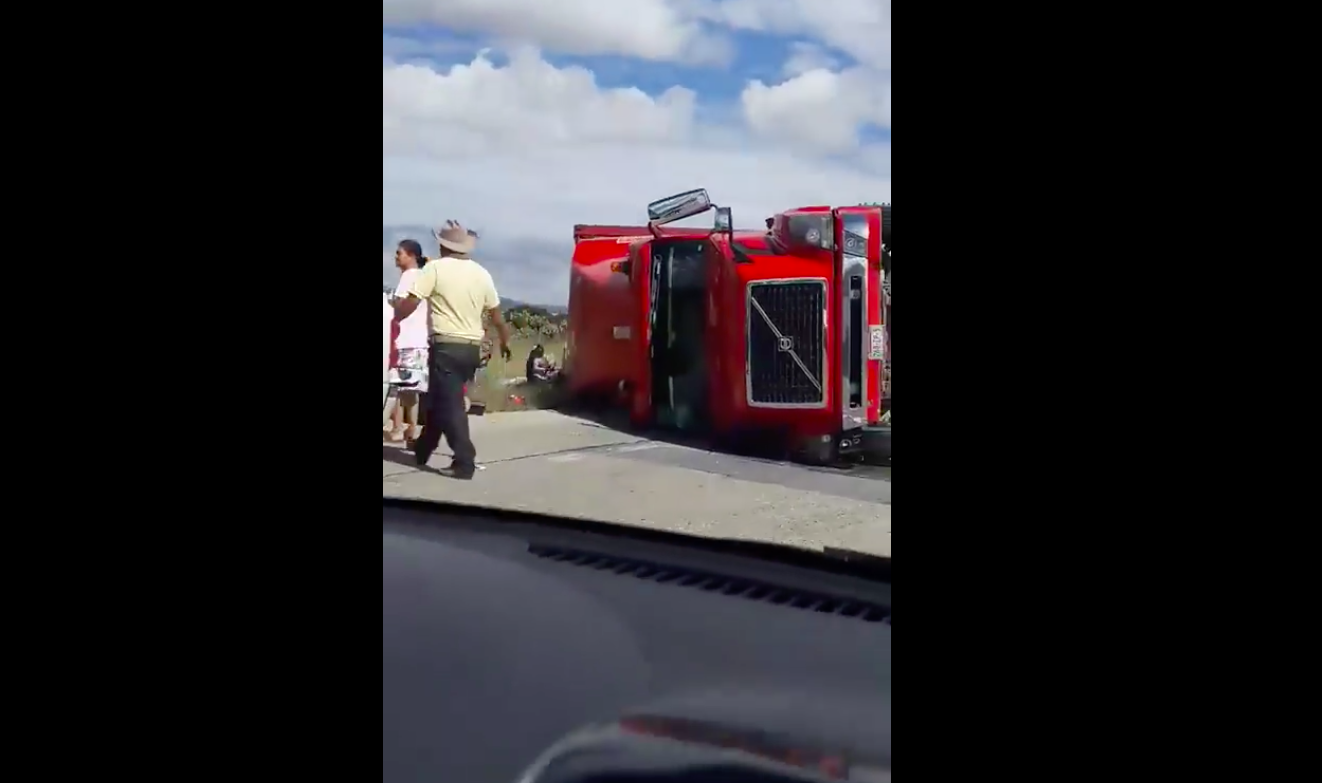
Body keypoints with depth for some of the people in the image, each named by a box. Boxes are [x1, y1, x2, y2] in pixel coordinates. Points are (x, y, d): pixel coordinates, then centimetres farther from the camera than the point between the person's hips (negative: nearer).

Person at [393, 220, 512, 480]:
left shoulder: (436, 268, -7)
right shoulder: (481, 273, 7)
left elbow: (410, 303, -12)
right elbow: (496, 314, 13)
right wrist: (505, 342, 28)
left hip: (447, 345, -6)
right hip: (472, 348, 6)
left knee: (450, 404, -4)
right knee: (438, 399, 20)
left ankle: (464, 463, -10)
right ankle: (422, 451, 32)